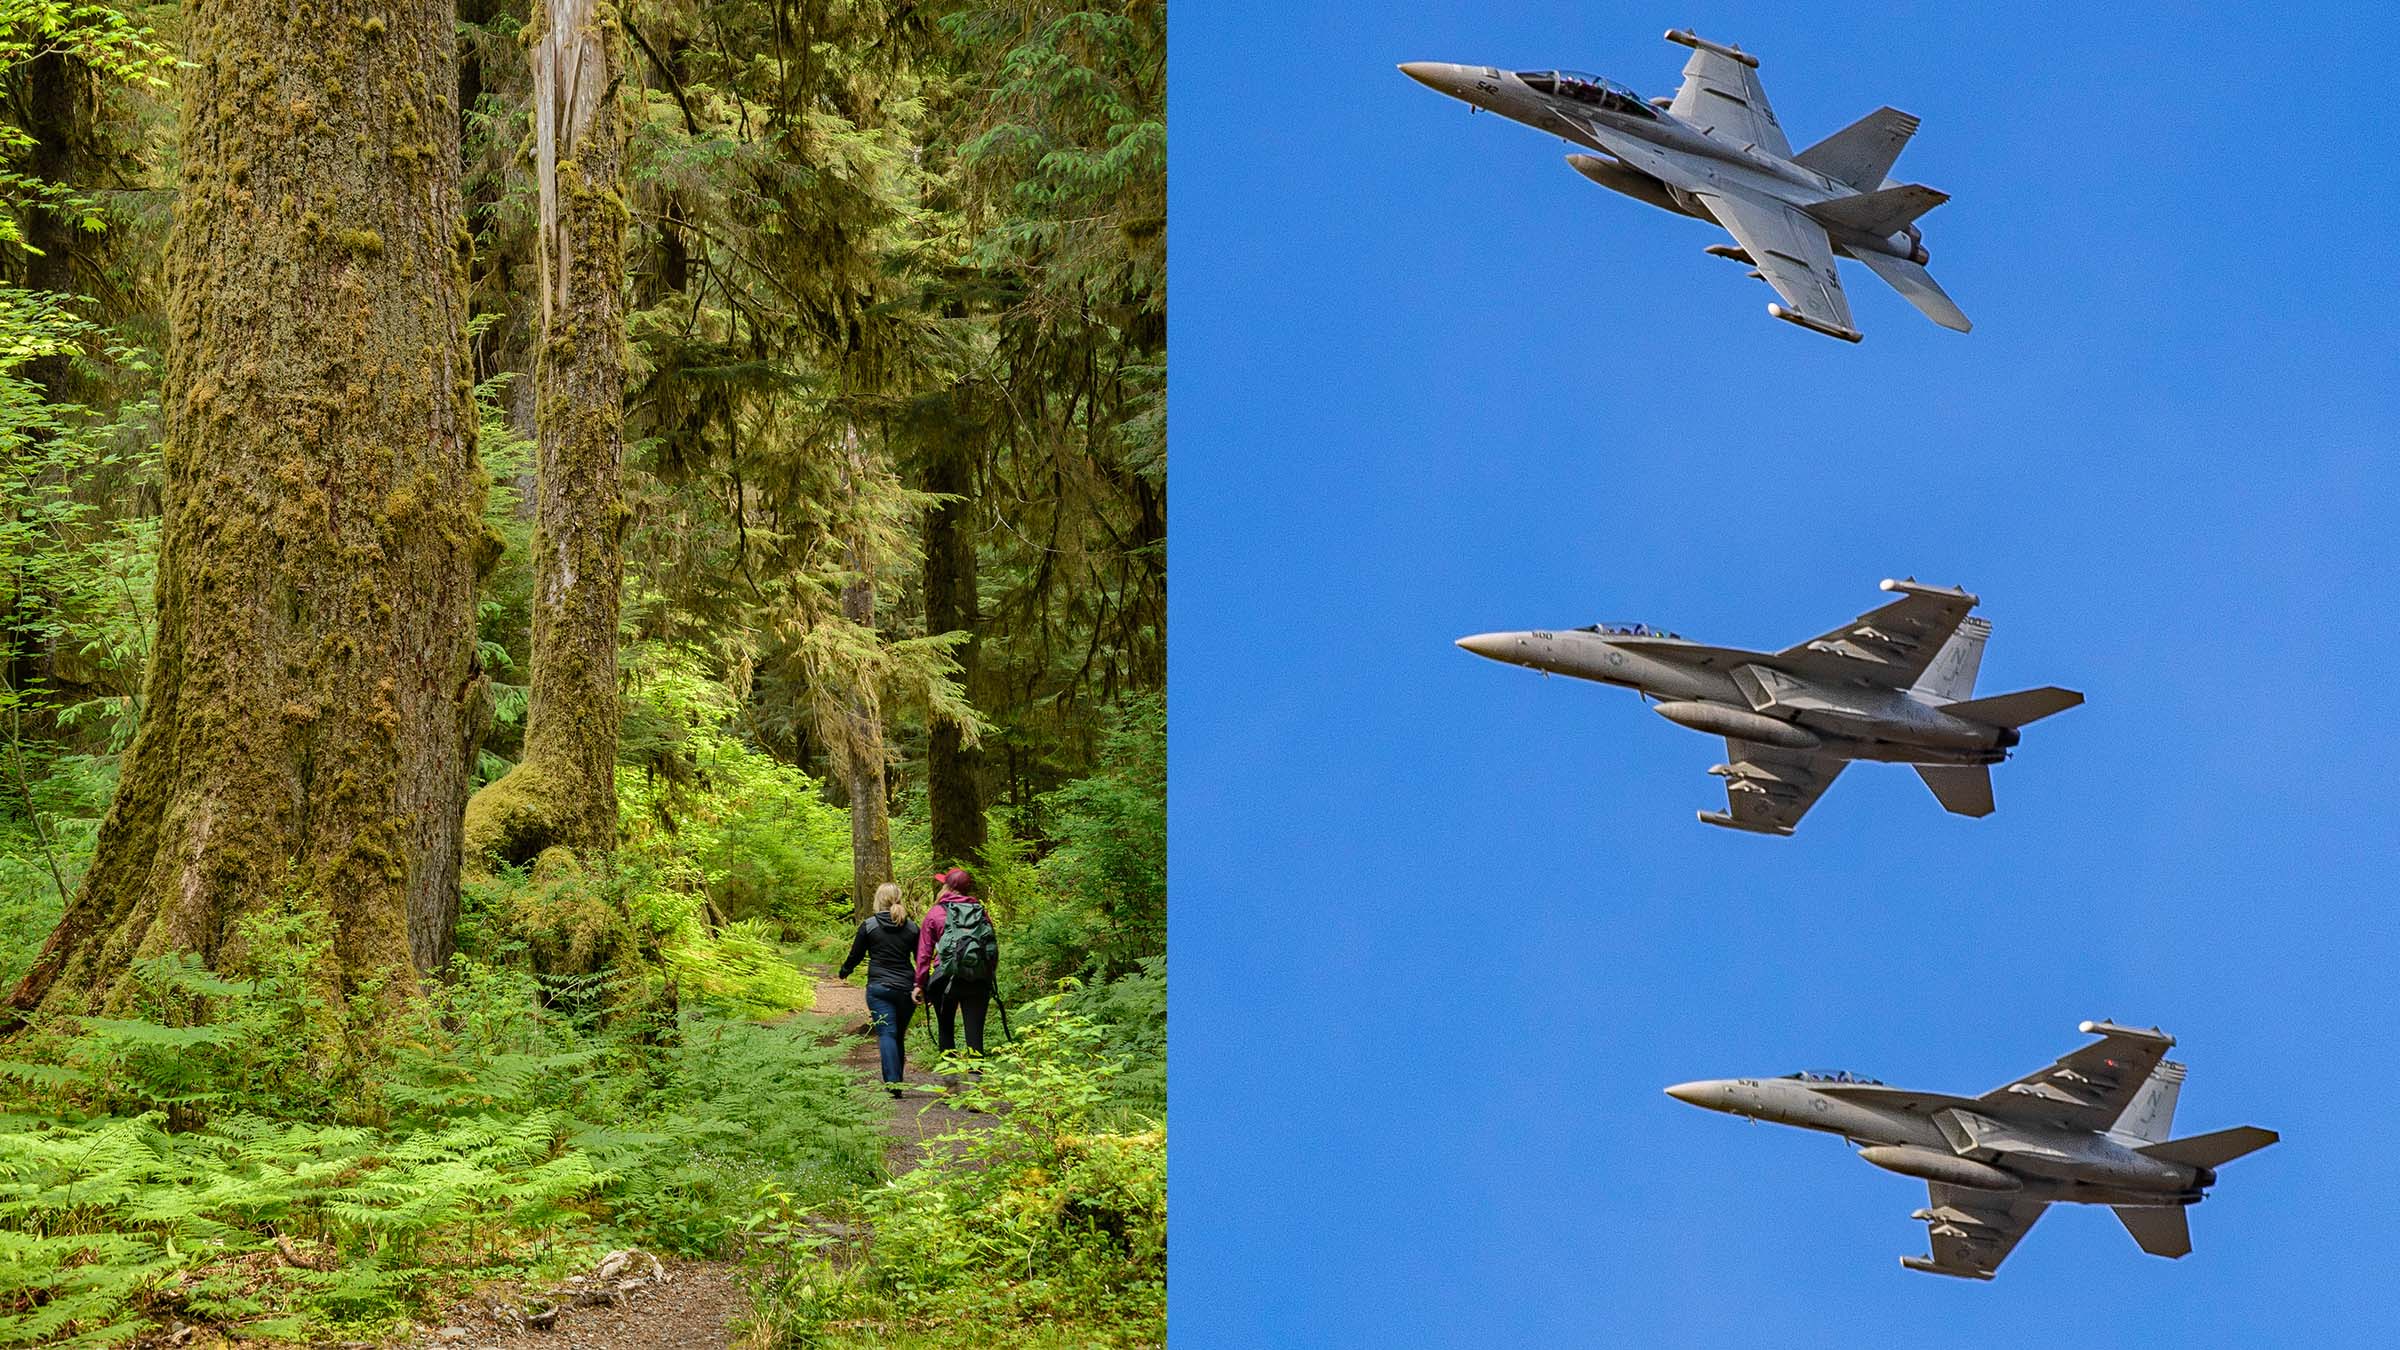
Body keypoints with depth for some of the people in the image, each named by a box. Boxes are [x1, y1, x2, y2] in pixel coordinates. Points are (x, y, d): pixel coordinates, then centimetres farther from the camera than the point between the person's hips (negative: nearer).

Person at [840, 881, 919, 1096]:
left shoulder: (869, 926, -2)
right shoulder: (911, 928, 7)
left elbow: (855, 955, 7)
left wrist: (844, 972, 27)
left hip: (879, 988, -3)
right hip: (906, 989, 3)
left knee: (887, 1034, -8)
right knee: (899, 1036, 15)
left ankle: (892, 1083, -23)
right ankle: (897, 1080, 19)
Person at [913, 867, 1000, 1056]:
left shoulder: (936, 913, 3)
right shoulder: (982, 912, 10)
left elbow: (924, 952, 3)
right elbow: (994, 948, 10)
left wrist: (920, 984, 8)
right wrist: (988, 978, 19)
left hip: (946, 978, -1)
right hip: (978, 981, 1)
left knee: (946, 1029, 15)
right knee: (975, 1033, -1)